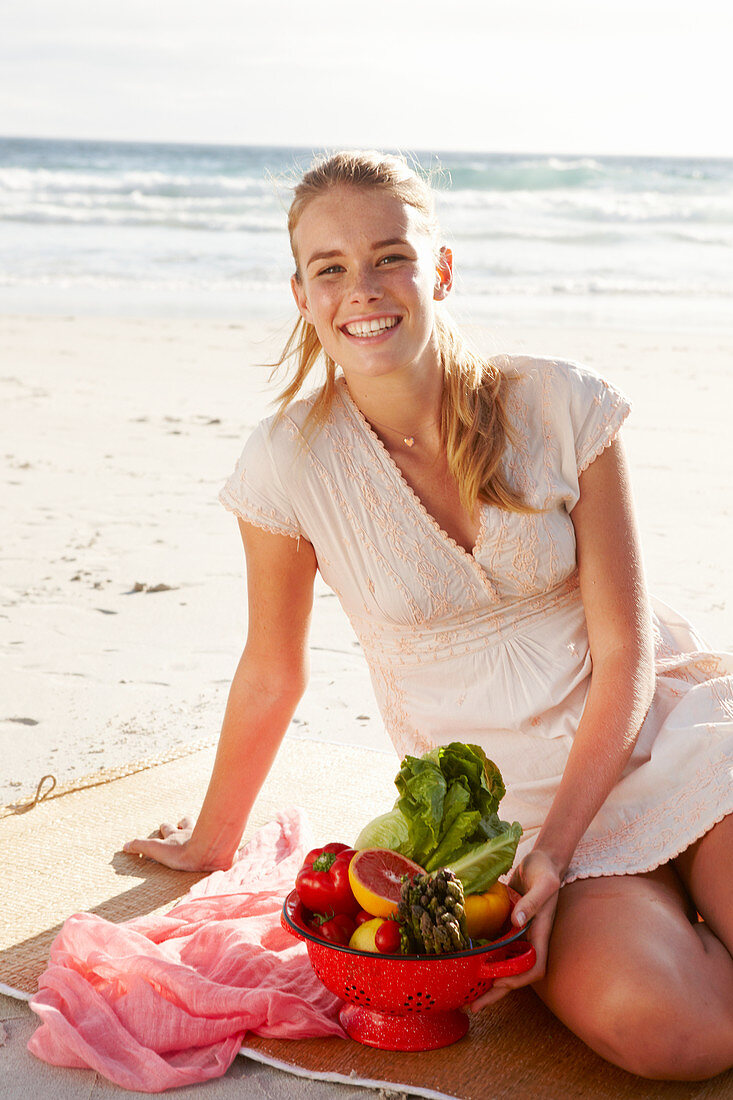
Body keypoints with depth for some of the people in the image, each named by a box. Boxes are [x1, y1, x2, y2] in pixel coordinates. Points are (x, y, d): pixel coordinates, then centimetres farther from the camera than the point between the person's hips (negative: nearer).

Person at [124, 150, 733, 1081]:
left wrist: (557, 848, -17)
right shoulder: (290, 461, -11)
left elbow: (625, 649, -8)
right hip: (511, 793, 0)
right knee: (652, 1022, -27)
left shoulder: (561, 405, -11)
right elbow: (272, 675, 4)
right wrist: (212, 842, 15)